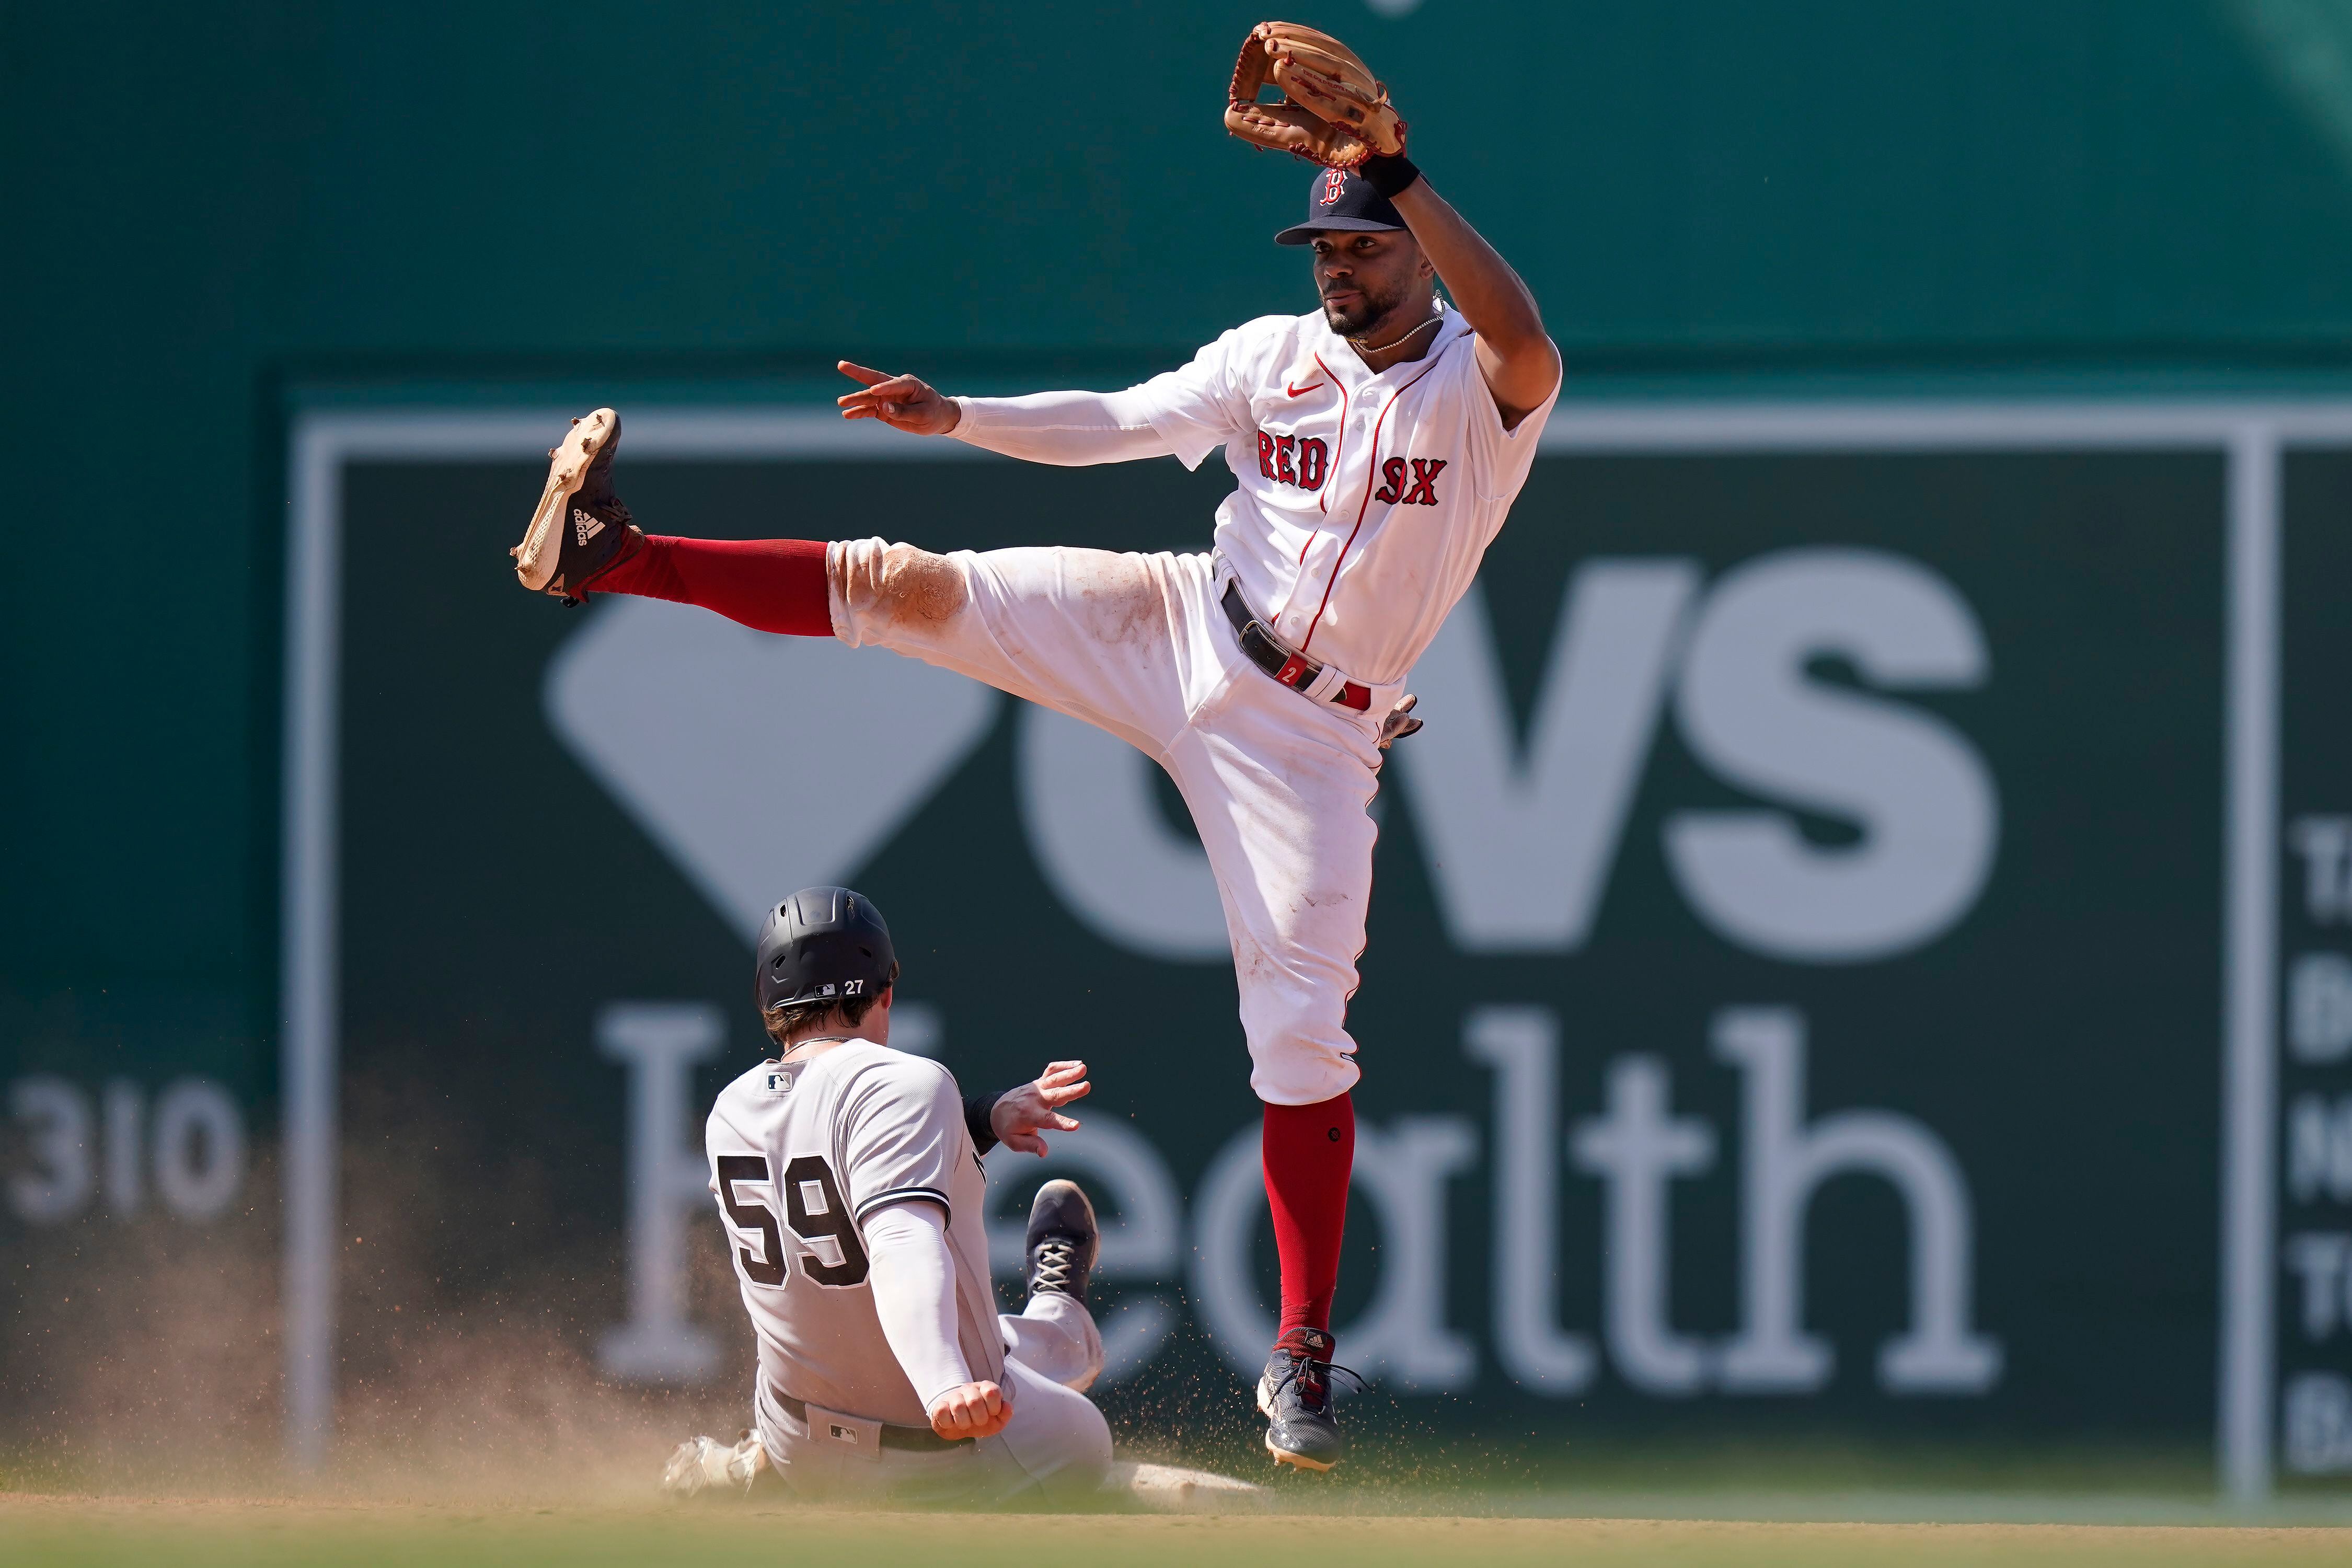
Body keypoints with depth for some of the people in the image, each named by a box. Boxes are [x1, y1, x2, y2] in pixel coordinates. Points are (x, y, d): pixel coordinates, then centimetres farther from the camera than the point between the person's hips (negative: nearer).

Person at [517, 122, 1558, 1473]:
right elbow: (1118, 424, 0)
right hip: (1175, 633, 3)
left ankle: (1306, 1355, 1)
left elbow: (1529, 350, -35)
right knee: (912, 586, -13)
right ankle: (614, 554, -9)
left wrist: (1396, 170, -44)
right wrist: (953, 418, -15)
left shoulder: (1479, 387, -11)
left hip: (1312, 739, -3)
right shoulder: (1274, 357, 2)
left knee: (1304, 1026, -8)